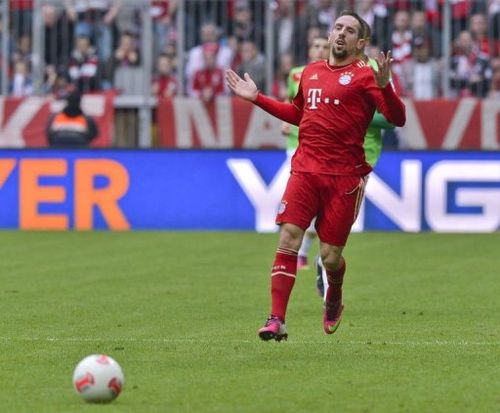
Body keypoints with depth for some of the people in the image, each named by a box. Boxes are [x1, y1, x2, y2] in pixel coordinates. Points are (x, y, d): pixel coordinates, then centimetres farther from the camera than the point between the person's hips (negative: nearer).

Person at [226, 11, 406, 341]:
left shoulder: (363, 76, -1)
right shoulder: (311, 72, 16)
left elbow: (398, 118, -11)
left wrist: (384, 87, -28)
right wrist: (257, 98, 29)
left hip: (344, 177, -4)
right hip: (305, 168, 4)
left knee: (330, 257, 0)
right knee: (288, 237, -14)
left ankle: (334, 300, 35)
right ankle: (277, 320, -16)